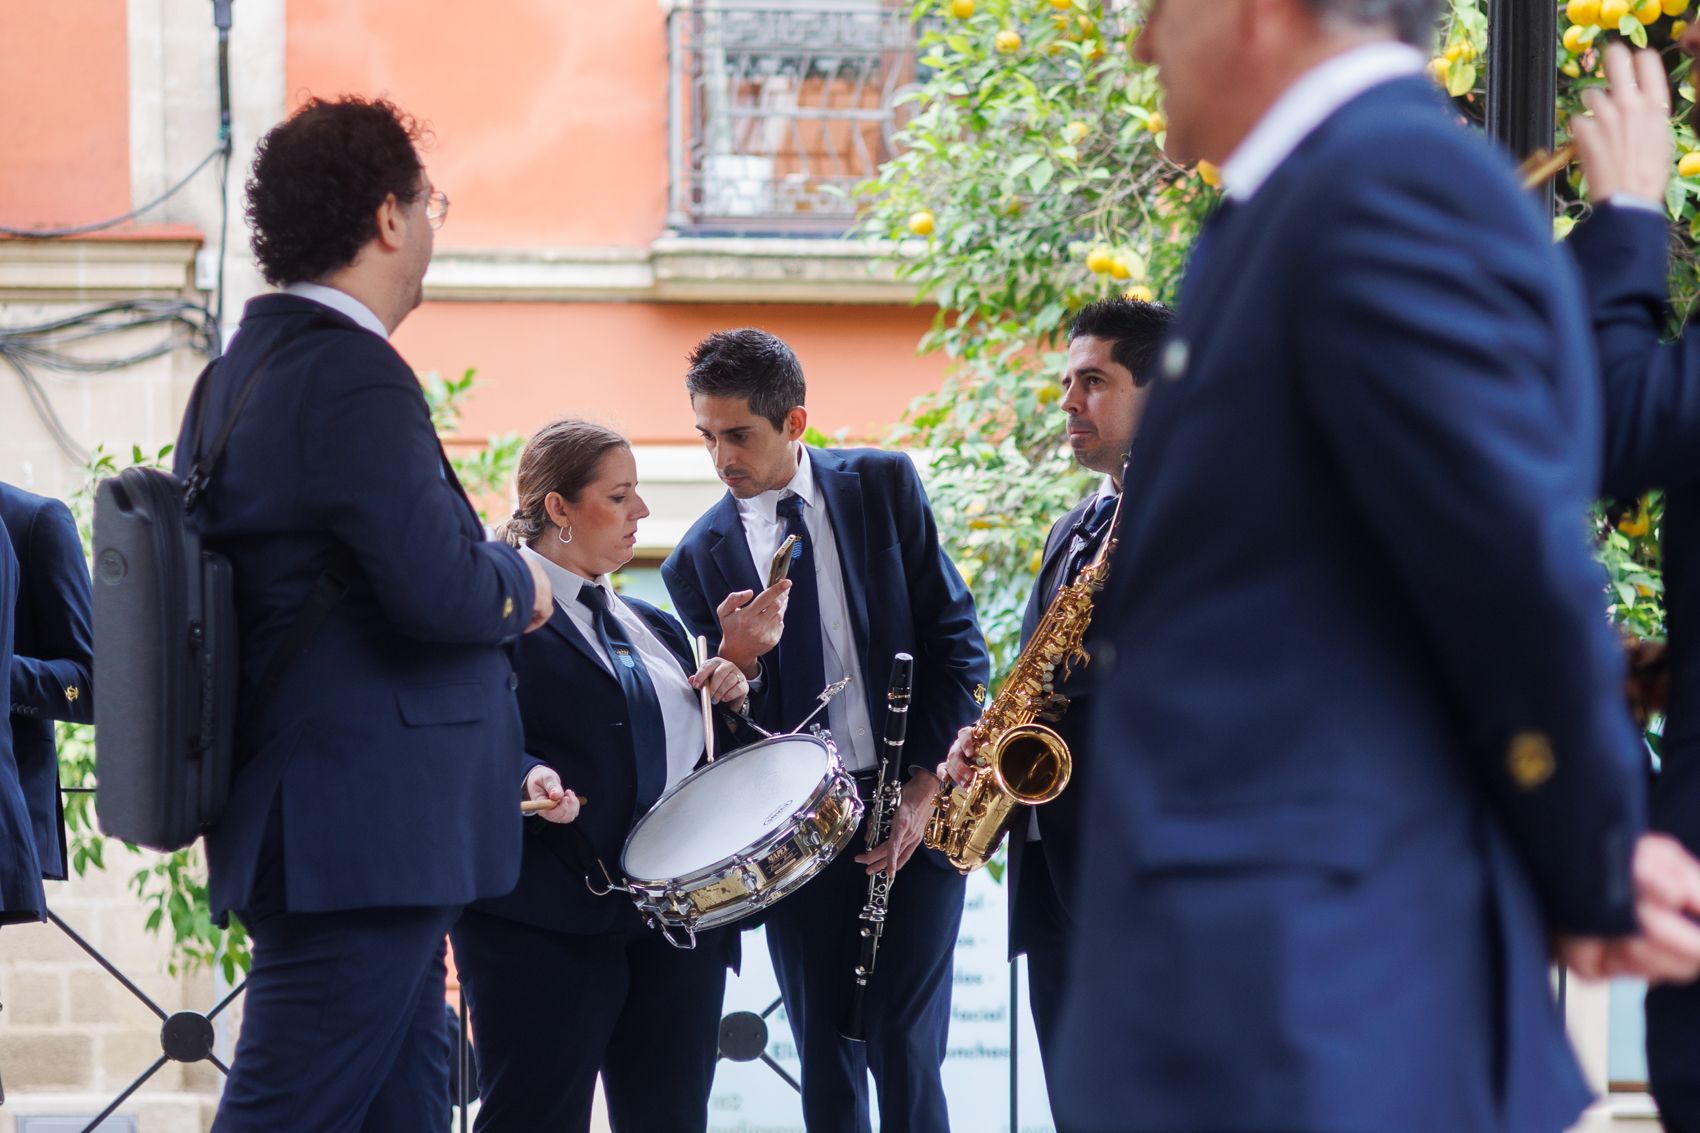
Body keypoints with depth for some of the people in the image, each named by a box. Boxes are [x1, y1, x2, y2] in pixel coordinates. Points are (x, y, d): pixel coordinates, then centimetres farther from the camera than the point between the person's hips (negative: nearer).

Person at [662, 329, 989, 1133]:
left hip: (916, 814, -2)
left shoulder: (884, 486, 2)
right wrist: (734, 660, -17)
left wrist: (925, 789, -6)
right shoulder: (698, 559, 4)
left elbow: (956, 638, 2)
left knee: (903, 1051, -9)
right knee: (825, 1063, 4)